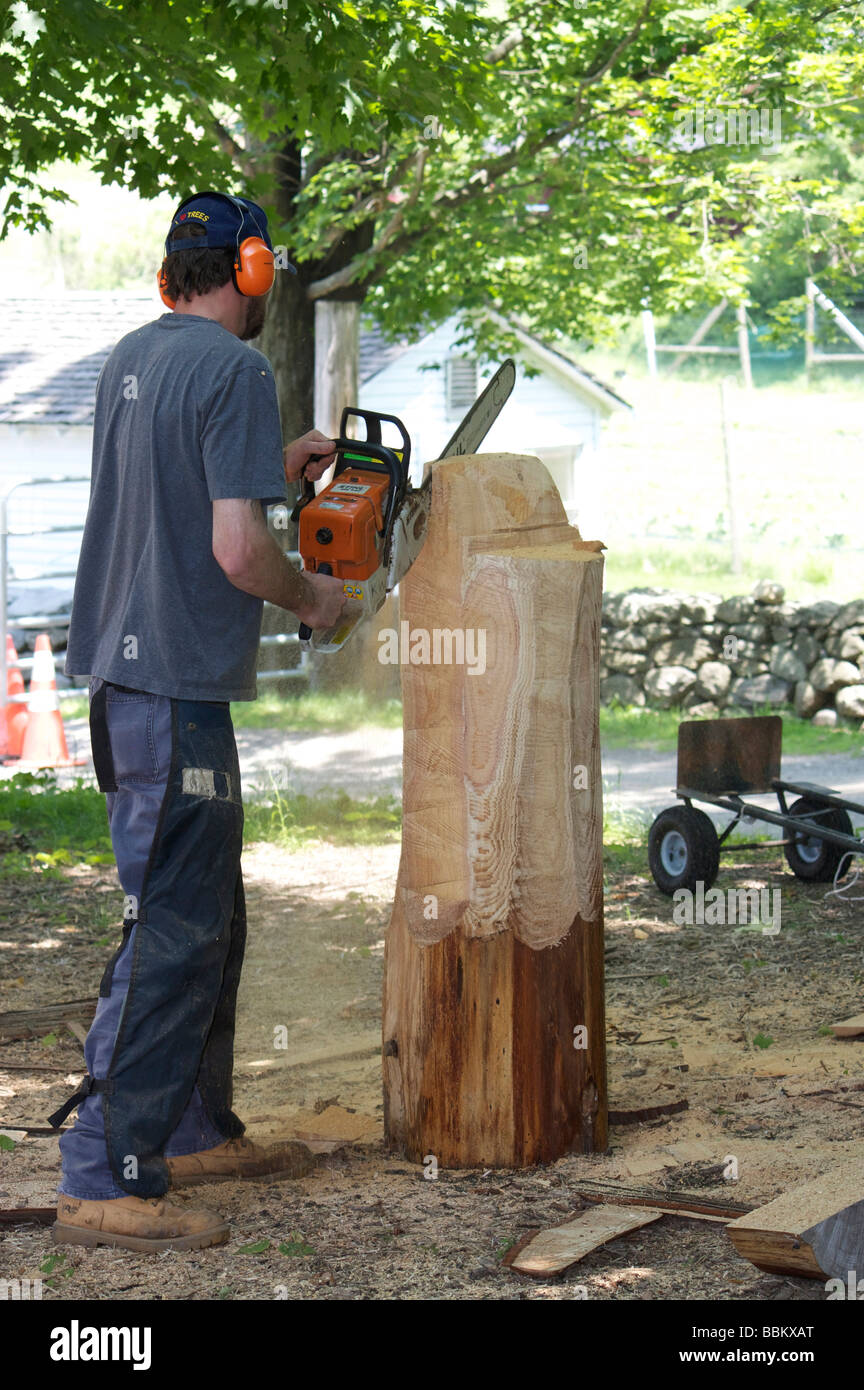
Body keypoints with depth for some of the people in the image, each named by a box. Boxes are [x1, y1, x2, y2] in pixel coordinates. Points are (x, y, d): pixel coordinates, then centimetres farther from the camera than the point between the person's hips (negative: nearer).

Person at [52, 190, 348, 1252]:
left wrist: (272, 471, 30)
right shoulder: (235, 371, -14)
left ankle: (195, 1133, 30)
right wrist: (312, 595, -2)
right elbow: (237, 550, -21)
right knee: (170, 937, -8)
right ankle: (104, 1182, -8)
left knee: (211, 923, 20)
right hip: (176, 687, -10)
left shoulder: (131, 358, 13)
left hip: (126, 674, 10)